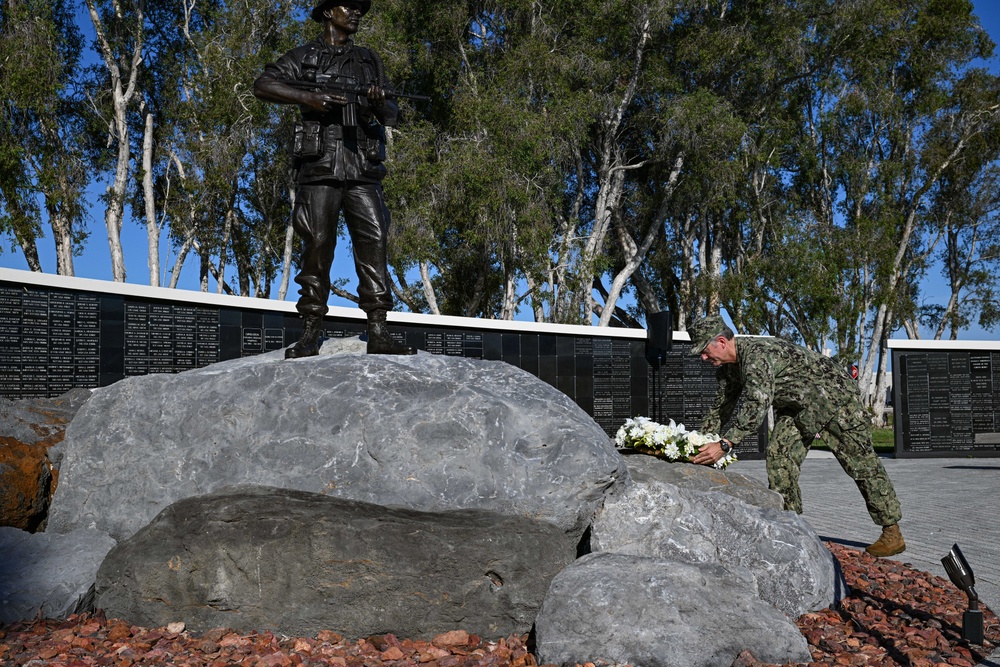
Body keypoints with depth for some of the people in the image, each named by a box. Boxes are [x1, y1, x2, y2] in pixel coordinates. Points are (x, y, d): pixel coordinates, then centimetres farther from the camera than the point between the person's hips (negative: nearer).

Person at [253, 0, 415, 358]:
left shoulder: (370, 60, 22)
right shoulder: (306, 56, 13)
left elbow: (391, 117, 17)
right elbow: (263, 85, 2)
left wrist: (380, 103, -7)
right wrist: (308, 97, -10)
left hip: (363, 167, 3)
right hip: (320, 164, -3)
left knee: (374, 241, -8)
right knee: (317, 245, -6)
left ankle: (378, 333, -10)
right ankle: (310, 335, -2)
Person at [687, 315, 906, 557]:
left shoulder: (757, 354, -33)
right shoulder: (727, 367, -3)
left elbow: (757, 404, -45)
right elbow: (721, 407, 9)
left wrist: (724, 445, -49)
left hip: (835, 396, -9)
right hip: (797, 407, 9)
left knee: (861, 462, -3)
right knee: (778, 455, -5)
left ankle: (892, 533, 7)